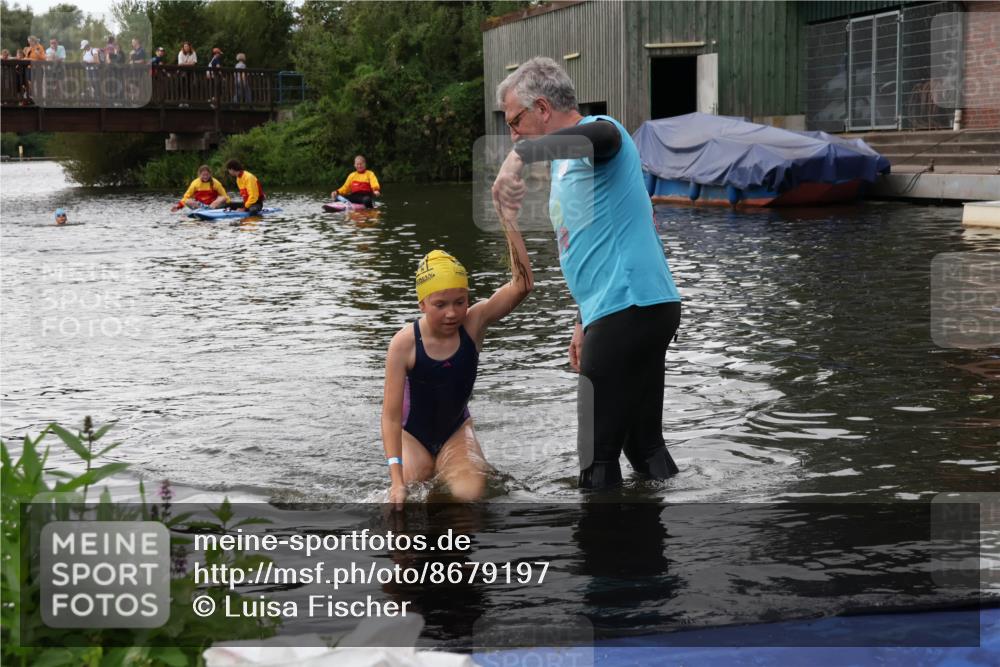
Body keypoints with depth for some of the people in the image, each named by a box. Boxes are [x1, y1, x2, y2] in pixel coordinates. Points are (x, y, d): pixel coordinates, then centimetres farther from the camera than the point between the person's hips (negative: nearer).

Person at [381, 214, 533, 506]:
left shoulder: (474, 323, -18)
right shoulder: (405, 343, -25)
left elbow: (522, 284, -32)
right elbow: (391, 415, -25)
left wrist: (509, 222, -41)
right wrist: (397, 480, -34)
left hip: (456, 429, 2)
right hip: (413, 434, -1)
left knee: (471, 493, -23)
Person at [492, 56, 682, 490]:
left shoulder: (600, 131, -7)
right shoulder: (565, 163, 24)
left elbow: (596, 135, -35)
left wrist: (521, 154, -49)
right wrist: (583, 322, 30)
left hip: (629, 306, -10)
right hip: (645, 308, 10)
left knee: (598, 458, -7)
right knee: (643, 442, 15)